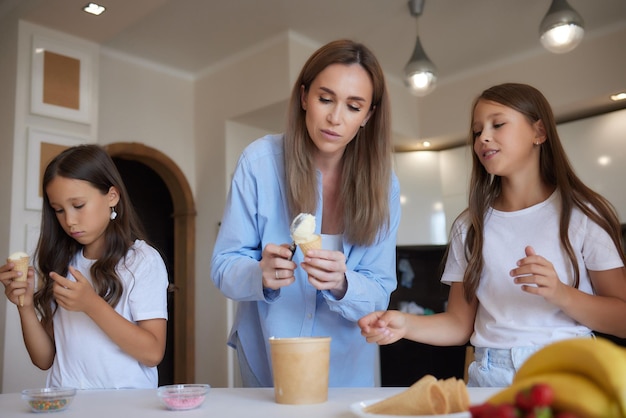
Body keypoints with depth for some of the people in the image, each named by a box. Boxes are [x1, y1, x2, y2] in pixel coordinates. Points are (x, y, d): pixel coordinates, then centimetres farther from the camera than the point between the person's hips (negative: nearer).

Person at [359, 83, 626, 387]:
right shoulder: (469, 226, 9)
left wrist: (560, 294, -18)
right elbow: (460, 324, 7)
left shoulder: (581, 214, 1)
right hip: (491, 377, 3)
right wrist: (406, 325, -12)